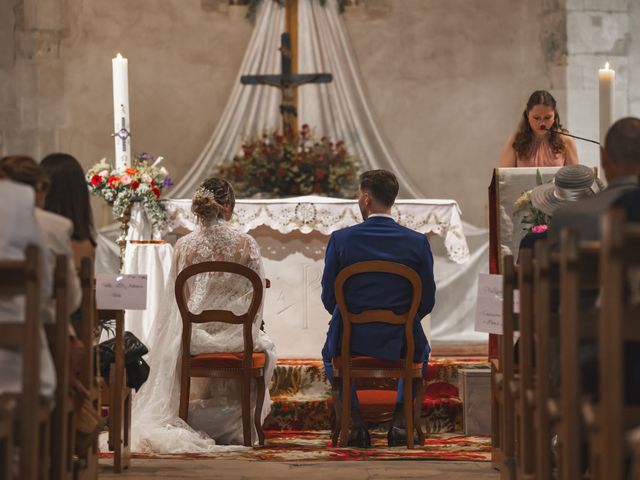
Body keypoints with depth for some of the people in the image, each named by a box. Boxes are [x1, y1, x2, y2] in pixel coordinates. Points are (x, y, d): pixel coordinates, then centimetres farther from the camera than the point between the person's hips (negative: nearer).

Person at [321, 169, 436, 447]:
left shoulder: (340, 239, -9)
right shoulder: (417, 242, -7)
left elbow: (328, 298, -2)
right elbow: (427, 301, -1)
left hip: (351, 341, -1)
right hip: (400, 344, 1)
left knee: (330, 352, 36)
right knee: (421, 351, 37)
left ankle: (356, 423, 19)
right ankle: (400, 422, 20)